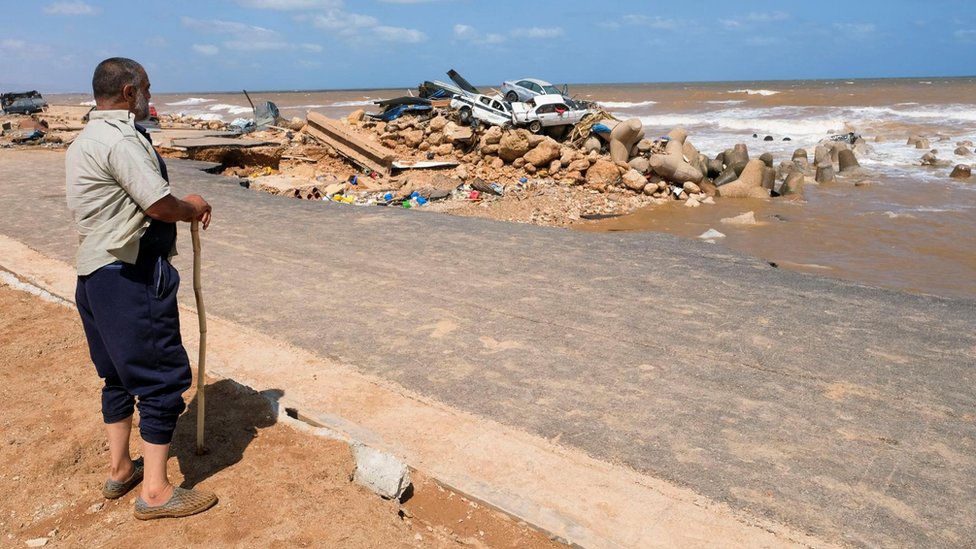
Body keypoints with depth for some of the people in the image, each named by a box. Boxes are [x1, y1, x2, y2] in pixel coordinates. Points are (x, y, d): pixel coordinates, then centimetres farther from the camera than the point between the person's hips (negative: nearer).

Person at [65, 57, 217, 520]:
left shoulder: (85, 141, 18)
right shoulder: (121, 139, -16)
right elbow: (158, 204, -21)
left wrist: (182, 207, 5)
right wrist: (192, 208, -1)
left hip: (96, 274, 11)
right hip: (132, 277, -11)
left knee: (120, 373, 19)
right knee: (162, 377, -3)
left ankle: (119, 468, 32)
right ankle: (155, 491, 4)